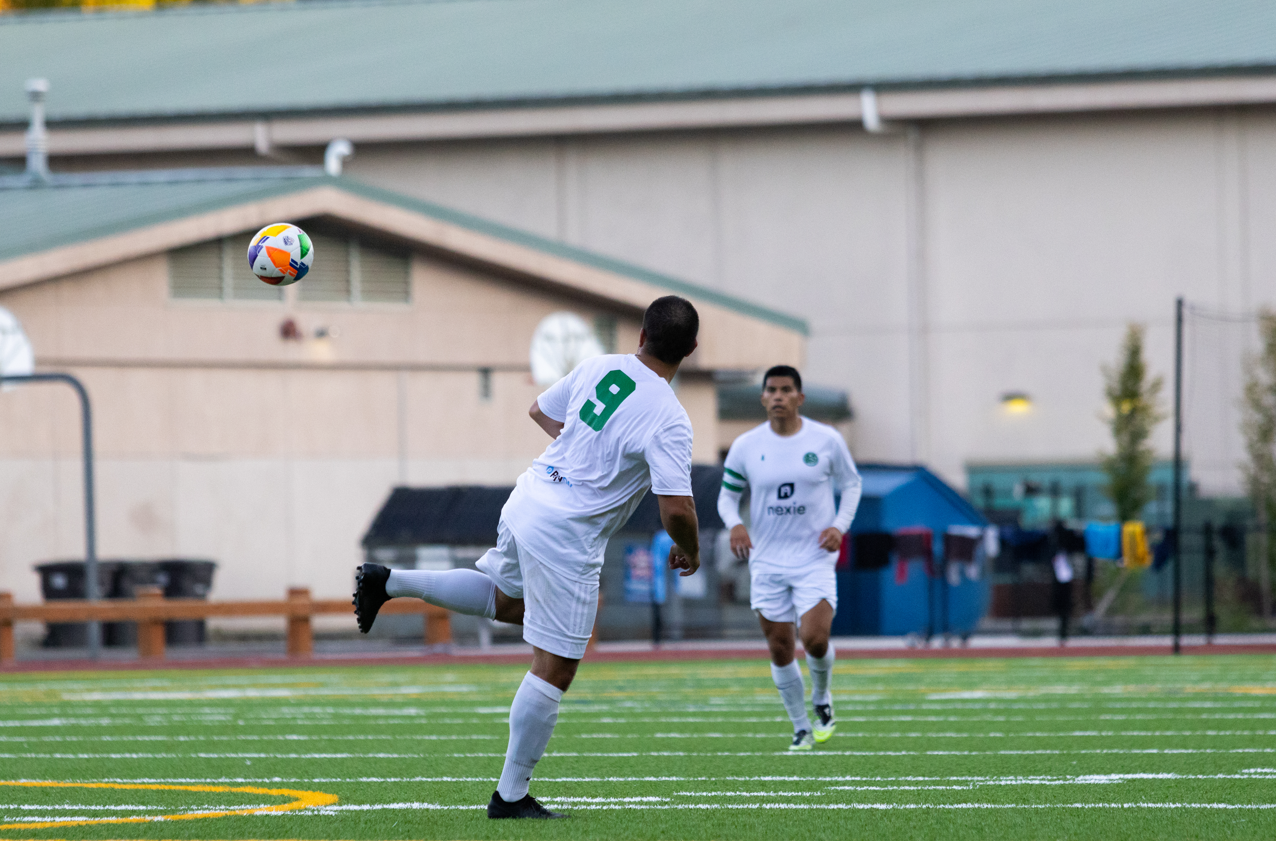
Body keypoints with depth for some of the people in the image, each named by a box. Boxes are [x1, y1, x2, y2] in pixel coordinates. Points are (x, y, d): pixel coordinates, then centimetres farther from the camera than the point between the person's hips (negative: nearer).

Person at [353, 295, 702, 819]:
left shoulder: (597, 368, 4)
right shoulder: (668, 420, -17)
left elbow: (541, 412, 20)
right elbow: (677, 509, -22)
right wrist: (689, 552, 0)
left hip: (526, 499, 7)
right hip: (565, 535, -7)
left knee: (507, 600, 36)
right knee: (553, 671, 2)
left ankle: (391, 582, 25)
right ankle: (511, 795, 6)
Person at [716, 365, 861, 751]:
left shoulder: (827, 441, -4)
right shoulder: (745, 446, -1)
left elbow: (851, 484, 9)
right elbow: (727, 494, 8)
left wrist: (840, 526, -7)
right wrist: (734, 524, -13)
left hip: (815, 558, -2)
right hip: (767, 562, 2)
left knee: (815, 639, -17)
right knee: (780, 648, 2)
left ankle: (822, 698, 15)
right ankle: (801, 729, 18)